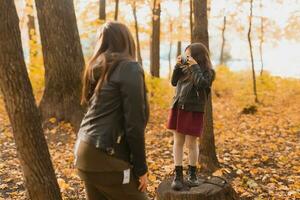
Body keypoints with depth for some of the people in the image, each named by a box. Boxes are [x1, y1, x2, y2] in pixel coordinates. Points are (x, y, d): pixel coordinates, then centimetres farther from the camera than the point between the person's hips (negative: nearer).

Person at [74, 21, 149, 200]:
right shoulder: (130, 68, -10)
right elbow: (134, 123, -14)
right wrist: (141, 168, -8)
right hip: (106, 157, -8)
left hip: (85, 151, 8)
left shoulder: (97, 67, 12)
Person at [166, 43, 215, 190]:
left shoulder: (208, 72, -4)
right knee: (178, 141, 5)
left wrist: (195, 66, -15)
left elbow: (201, 84, -21)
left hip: (193, 111, -5)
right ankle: (178, 175, 13)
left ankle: (192, 174, 21)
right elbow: (174, 82, 10)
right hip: (178, 109, 5)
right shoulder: (185, 69, 10)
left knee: (191, 143, 2)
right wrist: (178, 65, 1)